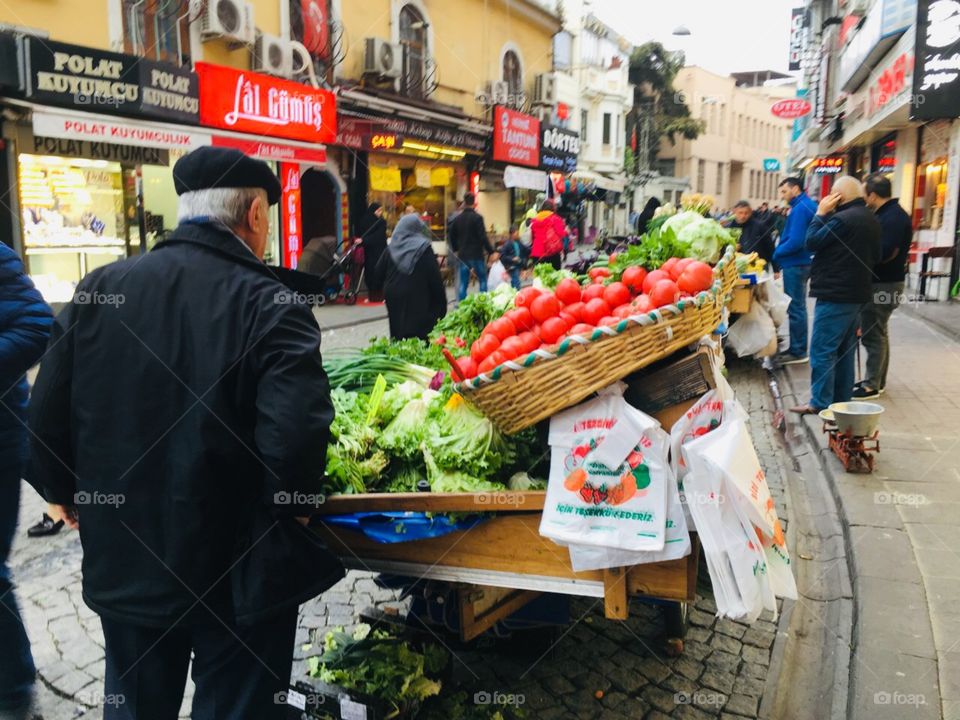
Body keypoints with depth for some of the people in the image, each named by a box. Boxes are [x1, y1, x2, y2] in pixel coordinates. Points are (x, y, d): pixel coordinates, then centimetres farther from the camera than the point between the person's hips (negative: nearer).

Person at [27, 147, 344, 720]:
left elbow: (47, 413, -1)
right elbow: (296, 433, -29)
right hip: (240, 571, -4)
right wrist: (295, 505, -10)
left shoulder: (100, 290, -4)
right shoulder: (270, 304, -19)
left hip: (124, 560, 5)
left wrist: (61, 490, 16)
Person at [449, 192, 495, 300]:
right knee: (483, 280, 8)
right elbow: (483, 237, -16)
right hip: (477, 255, -5)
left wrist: (456, 250, 28)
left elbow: (452, 236, 14)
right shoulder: (477, 217, -12)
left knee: (463, 283, 7)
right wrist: (491, 251, -11)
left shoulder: (458, 218, 6)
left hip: (463, 255, 5)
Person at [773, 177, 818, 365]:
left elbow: (795, 241, -25)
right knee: (798, 307, 14)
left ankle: (798, 351, 0)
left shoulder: (800, 208, -17)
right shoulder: (810, 205, 15)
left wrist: (777, 253, -10)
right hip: (803, 262, 10)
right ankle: (797, 348, 21)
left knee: (795, 308, -5)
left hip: (795, 265, -10)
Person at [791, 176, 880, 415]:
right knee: (845, 350, 14)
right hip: (857, 294, 10)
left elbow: (812, 243, -12)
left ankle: (820, 403, -4)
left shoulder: (842, 219, -18)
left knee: (822, 351, -6)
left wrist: (820, 214, -4)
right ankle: (842, 400, 19)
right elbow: (875, 256, 21)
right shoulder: (872, 220, 14)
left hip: (835, 295, -10)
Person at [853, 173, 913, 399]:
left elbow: (884, 253, -27)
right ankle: (877, 380, 28)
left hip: (884, 285, -10)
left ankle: (872, 386, 1)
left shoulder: (893, 217, -19)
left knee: (873, 334, -5)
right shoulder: (889, 213, 12)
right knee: (877, 332, 17)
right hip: (881, 282, 10)